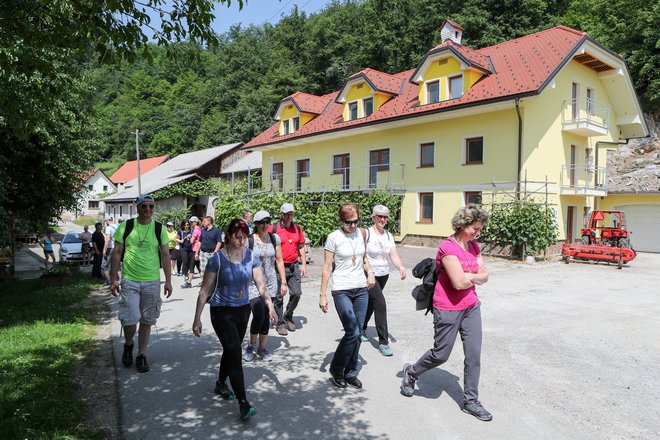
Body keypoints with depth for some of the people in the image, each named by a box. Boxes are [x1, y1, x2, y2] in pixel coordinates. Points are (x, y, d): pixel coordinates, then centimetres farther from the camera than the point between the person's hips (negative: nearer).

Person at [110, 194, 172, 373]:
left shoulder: (160, 229, 1)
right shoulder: (125, 227, -1)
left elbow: (165, 255, 2)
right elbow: (117, 253, 3)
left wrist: (168, 281, -2)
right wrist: (113, 279, -1)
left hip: (152, 282, 1)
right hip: (129, 281, -1)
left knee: (147, 321, 8)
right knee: (130, 319, -7)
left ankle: (141, 355, 24)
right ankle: (128, 345, 24)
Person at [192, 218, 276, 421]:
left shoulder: (251, 257, -4)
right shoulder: (217, 259, -15)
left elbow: (261, 285, -4)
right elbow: (205, 291, -10)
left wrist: (270, 305, -19)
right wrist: (197, 319, -8)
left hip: (243, 309, 5)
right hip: (222, 311, -5)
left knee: (231, 350, 19)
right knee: (234, 352, -13)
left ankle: (221, 384, 43)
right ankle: (243, 403, -10)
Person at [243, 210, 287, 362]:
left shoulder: (275, 238, 2)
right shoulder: (249, 240, -9)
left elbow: (279, 261, 7)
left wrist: (283, 282, 7)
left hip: (270, 283, 3)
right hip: (253, 283, -3)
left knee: (266, 317, 7)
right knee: (259, 316, -12)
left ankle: (262, 348, 25)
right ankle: (251, 346, 13)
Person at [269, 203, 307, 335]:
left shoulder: (298, 228, 7)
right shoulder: (273, 229, -5)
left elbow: (301, 247, 14)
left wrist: (304, 265, 8)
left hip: (294, 266, 4)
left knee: (296, 294, 1)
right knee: (278, 297, 3)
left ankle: (288, 316, 26)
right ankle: (280, 323, 16)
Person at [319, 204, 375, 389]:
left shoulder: (360, 234, 6)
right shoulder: (334, 237, -8)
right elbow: (327, 267, -7)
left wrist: (370, 272, 4)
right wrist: (322, 295, -9)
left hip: (361, 289, 5)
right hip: (342, 290, -5)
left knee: (357, 334, 8)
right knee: (352, 332, -12)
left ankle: (350, 373, 23)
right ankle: (336, 368, 11)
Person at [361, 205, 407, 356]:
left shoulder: (389, 236, 5)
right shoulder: (366, 233, -11)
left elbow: (394, 255, -3)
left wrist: (400, 267, -20)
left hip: (384, 274, 6)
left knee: (370, 303, 19)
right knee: (380, 304, -15)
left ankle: (362, 328, 43)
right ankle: (383, 342, -6)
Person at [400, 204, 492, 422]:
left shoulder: (473, 246, 5)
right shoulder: (448, 247, -20)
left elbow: (484, 276, 4)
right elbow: (459, 283, -25)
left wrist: (468, 277, -15)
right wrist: (475, 276, -6)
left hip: (471, 307, 7)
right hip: (448, 309, -7)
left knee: (474, 354, 7)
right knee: (441, 355, 6)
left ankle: (470, 401, 22)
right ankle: (411, 372, 34)